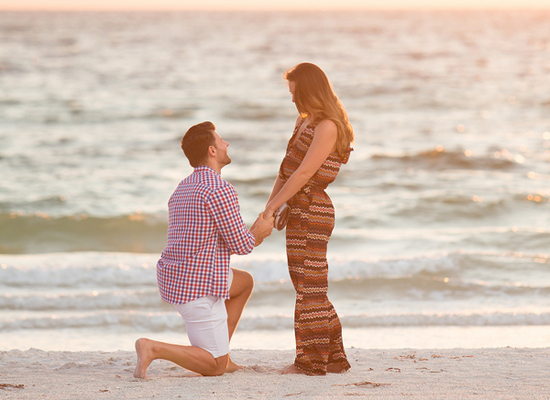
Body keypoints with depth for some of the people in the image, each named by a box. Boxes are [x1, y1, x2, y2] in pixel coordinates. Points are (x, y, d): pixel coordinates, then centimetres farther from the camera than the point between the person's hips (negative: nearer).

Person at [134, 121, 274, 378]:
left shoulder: (183, 189, 15)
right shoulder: (219, 190, -16)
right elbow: (240, 245, -14)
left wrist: (251, 236, 18)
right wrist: (257, 233, 8)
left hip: (172, 277, 9)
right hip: (199, 288, -9)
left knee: (245, 282, 29)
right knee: (216, 367, -1)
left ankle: (220, 353, 24)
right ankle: (153, 349, -18)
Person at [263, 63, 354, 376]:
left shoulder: (327, 127, -15)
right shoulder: (305, 122, 15)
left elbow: (304, 174, -19)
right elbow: (287, 169, 14)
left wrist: (272, 208, -16)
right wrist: (269, 208, 6)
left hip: (312, 212, -10)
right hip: (299, 212, 10)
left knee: (309, 288, -4)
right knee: (310, 289, 13)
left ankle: (311, 362, 2)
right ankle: (334, 358, 19)